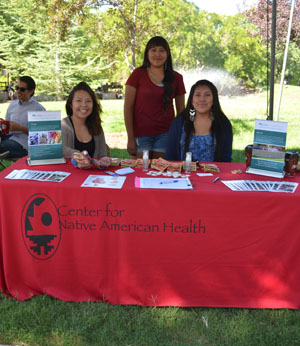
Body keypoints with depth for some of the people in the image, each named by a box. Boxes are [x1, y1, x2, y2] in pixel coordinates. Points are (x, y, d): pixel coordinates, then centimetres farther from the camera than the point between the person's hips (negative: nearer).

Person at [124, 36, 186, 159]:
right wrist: (130, 138, -7)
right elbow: (128, 107, -2)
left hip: (165, 135, 2)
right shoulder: (138, 74, 1)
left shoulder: (176, 78, 8)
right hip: (141, 134, -1)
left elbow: (181, 110, 12)